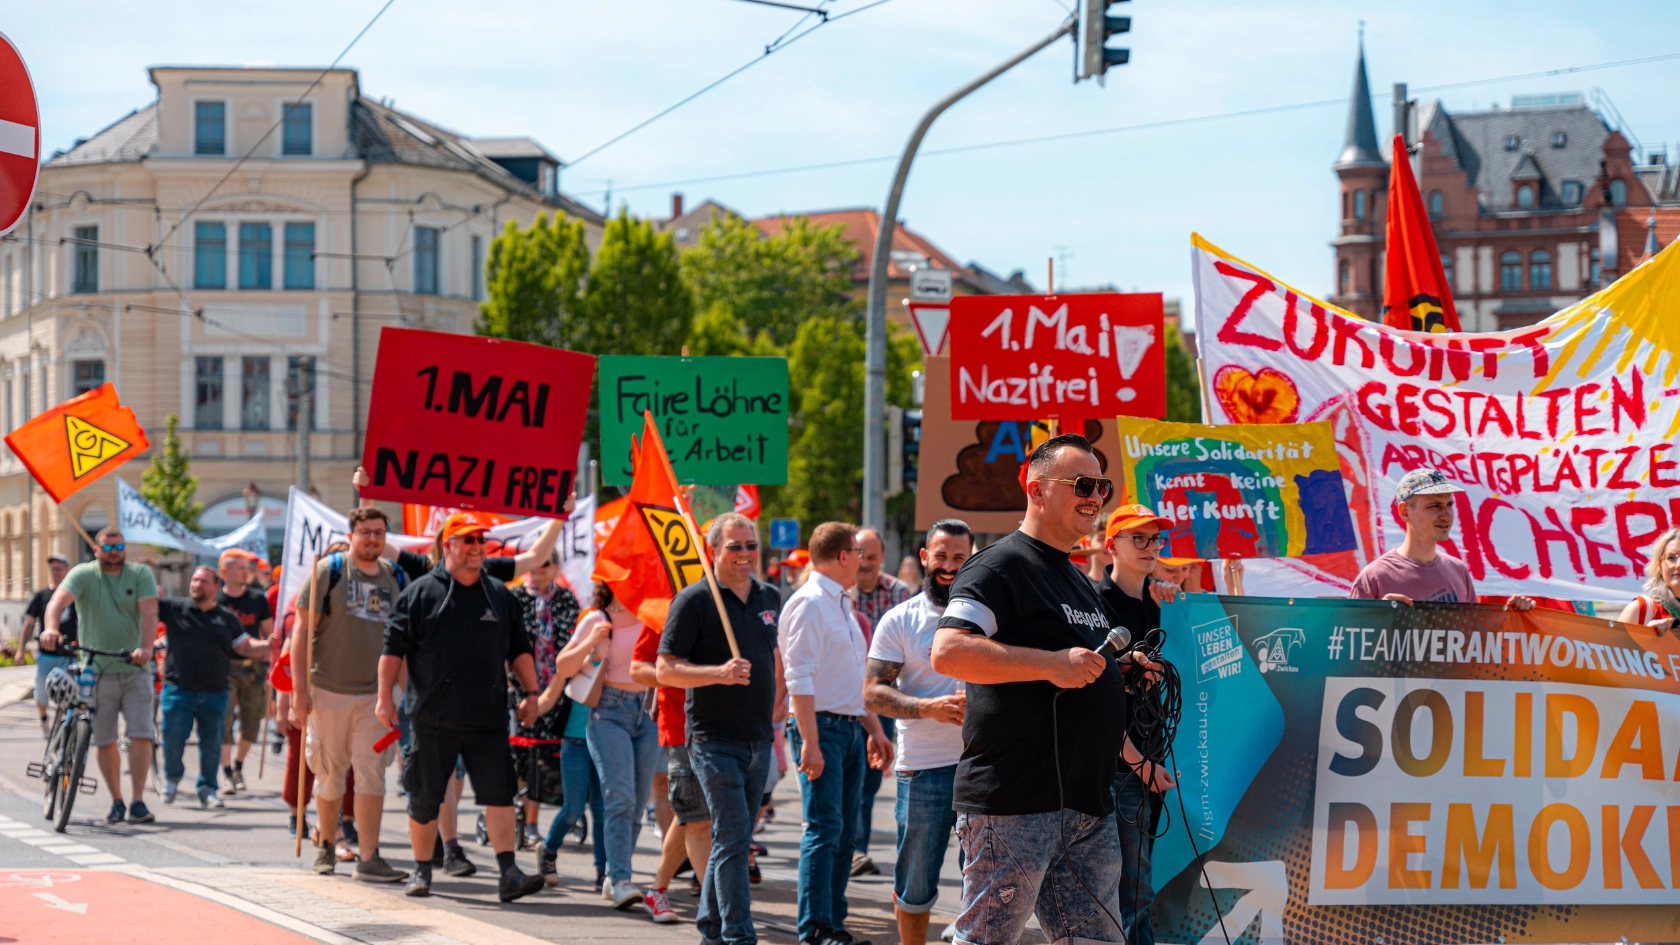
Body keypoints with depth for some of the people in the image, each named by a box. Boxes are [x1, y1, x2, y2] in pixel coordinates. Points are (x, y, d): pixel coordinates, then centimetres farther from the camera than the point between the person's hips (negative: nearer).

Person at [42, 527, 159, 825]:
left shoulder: (141, 574, 2)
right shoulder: (83, 574, 0)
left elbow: (149, 612, -12)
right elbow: (58, 600, -18)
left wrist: (146, 647, -29)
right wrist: (51, 628, -39)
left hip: (135, 669, 0)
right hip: (96, 671, 0)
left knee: (141, 734, -10)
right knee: (104, 741, 3)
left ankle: (137, 802, -8)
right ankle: (116, 802, 15)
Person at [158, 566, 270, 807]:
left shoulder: (227, 618, 10)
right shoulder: (174, 608, 4)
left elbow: (245, 646, 12)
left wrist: (268, 644, -7)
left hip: (214, 693, 1)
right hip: (178, 689, -1)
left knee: (211, 742, 3)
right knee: (173, 737, -2)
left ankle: (207, 788, 16)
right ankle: (172, 778, 24)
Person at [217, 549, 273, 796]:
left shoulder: (258, 599, 7)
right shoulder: (215, 602, 0)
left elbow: (269, 634, 12)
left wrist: (271, 665, 5)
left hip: (253, 667, 3)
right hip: (225, 668, -3)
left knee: (252, 724, 5)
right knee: (223, 721, -11)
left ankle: (238, 765, 28)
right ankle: (228, 775, -7)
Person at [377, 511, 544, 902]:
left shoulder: (500, 594, 13)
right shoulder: (421, 592, 2)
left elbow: (518, 649, 19)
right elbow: (394, 646, 0)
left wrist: (530, 693, 13)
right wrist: (385, 696, -6)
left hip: (488, 720, 2)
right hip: (434, 719, -2)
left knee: (499, 792, -8)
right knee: (425, 797, 6)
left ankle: (509, 873, -10)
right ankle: (422, 870, 21)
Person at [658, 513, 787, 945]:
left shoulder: (770, 597, 11)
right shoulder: (695, 600, -8)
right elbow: (665, 670, -11)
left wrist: (780, 697, 21)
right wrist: (720, 673, -23)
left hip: (758, 739, 6)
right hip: (715, 738, -6)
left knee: (734, 837, 12)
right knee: (733, 836, -12)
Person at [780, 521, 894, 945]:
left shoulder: (842, 605, 19)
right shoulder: (809, 603, -11)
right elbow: (800, 679, -18)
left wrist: (874, 729, 22)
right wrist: (810, 743, -23)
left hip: (851, 728, 9)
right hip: (822, 726, -9)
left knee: (845, 832, 8)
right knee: (825, 828, -12)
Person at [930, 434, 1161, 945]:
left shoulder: (1078, 580, 23)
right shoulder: (1000, 565, -7)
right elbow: (948, 652, -22)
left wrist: (1118, 670, 14)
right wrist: (1053, 663, -24)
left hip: (1089, 805, 9)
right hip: (1013, 801, -9)